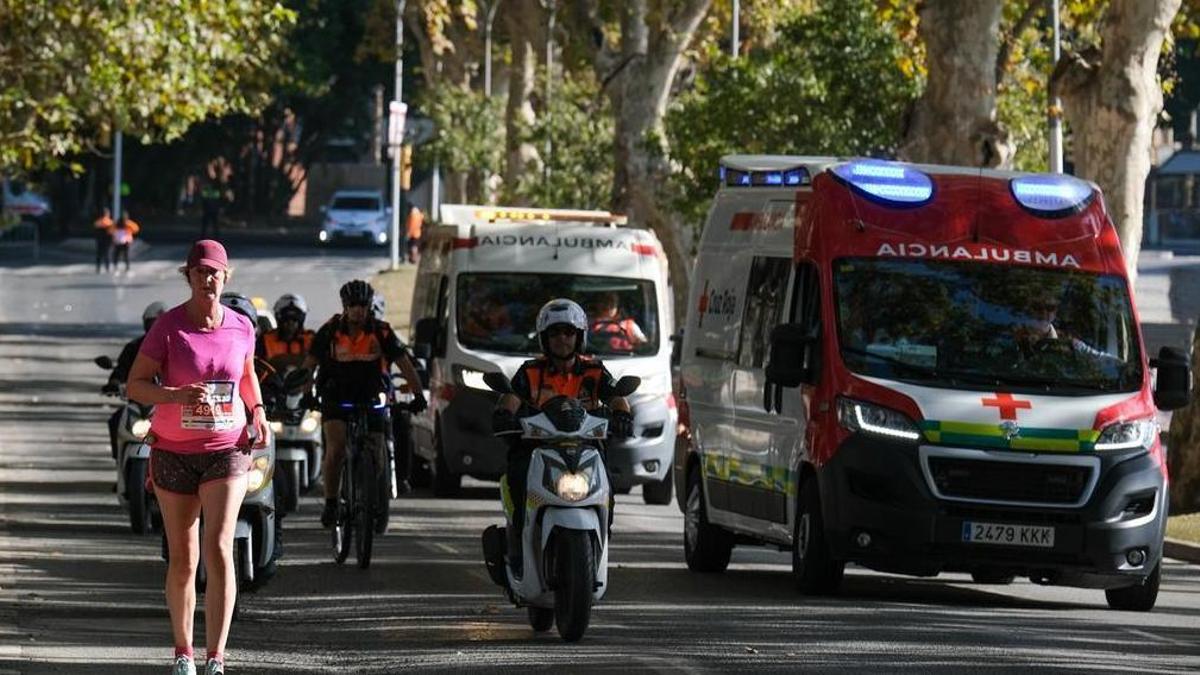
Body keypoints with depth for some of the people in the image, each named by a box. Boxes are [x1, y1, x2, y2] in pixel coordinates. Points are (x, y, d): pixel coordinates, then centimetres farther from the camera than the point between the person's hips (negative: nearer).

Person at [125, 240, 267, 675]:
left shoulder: (241, 328, 2)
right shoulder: (168, 327, -8)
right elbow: (135, 384, -7)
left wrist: (257, 411, 4)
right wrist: (177, 395, -24)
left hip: (227, 451, 1)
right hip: (174, 453, -1)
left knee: (219, 549, -14)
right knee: (181, 559, 7)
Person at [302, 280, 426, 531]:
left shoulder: (381, 332, -8)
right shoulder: (330, 331, -8)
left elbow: (405, 364, -6)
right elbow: (309, 364, -7)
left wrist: (418, 394, -18)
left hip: (370, 398, 1)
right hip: (336, 397, -1)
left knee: (376, 453, -2)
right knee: (335, 447, -21)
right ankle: (330, 503, -10)